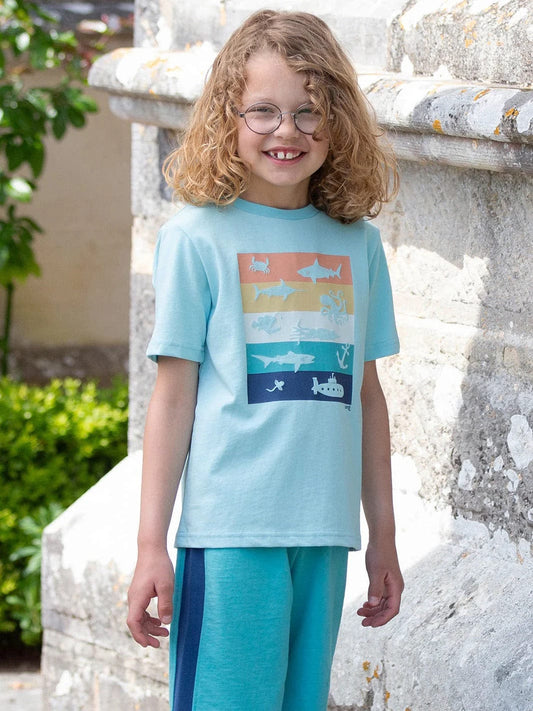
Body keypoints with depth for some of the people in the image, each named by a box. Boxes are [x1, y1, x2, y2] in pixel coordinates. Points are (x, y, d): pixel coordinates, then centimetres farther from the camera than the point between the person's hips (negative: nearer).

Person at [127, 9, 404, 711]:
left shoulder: (356, 239, 9)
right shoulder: (197, 238, -3)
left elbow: (367, 393, 15)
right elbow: (173, 397, -2)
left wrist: (383, 536, 16)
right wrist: (152, 545, -4)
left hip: (326, 534, 4)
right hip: (229, 527, -4)